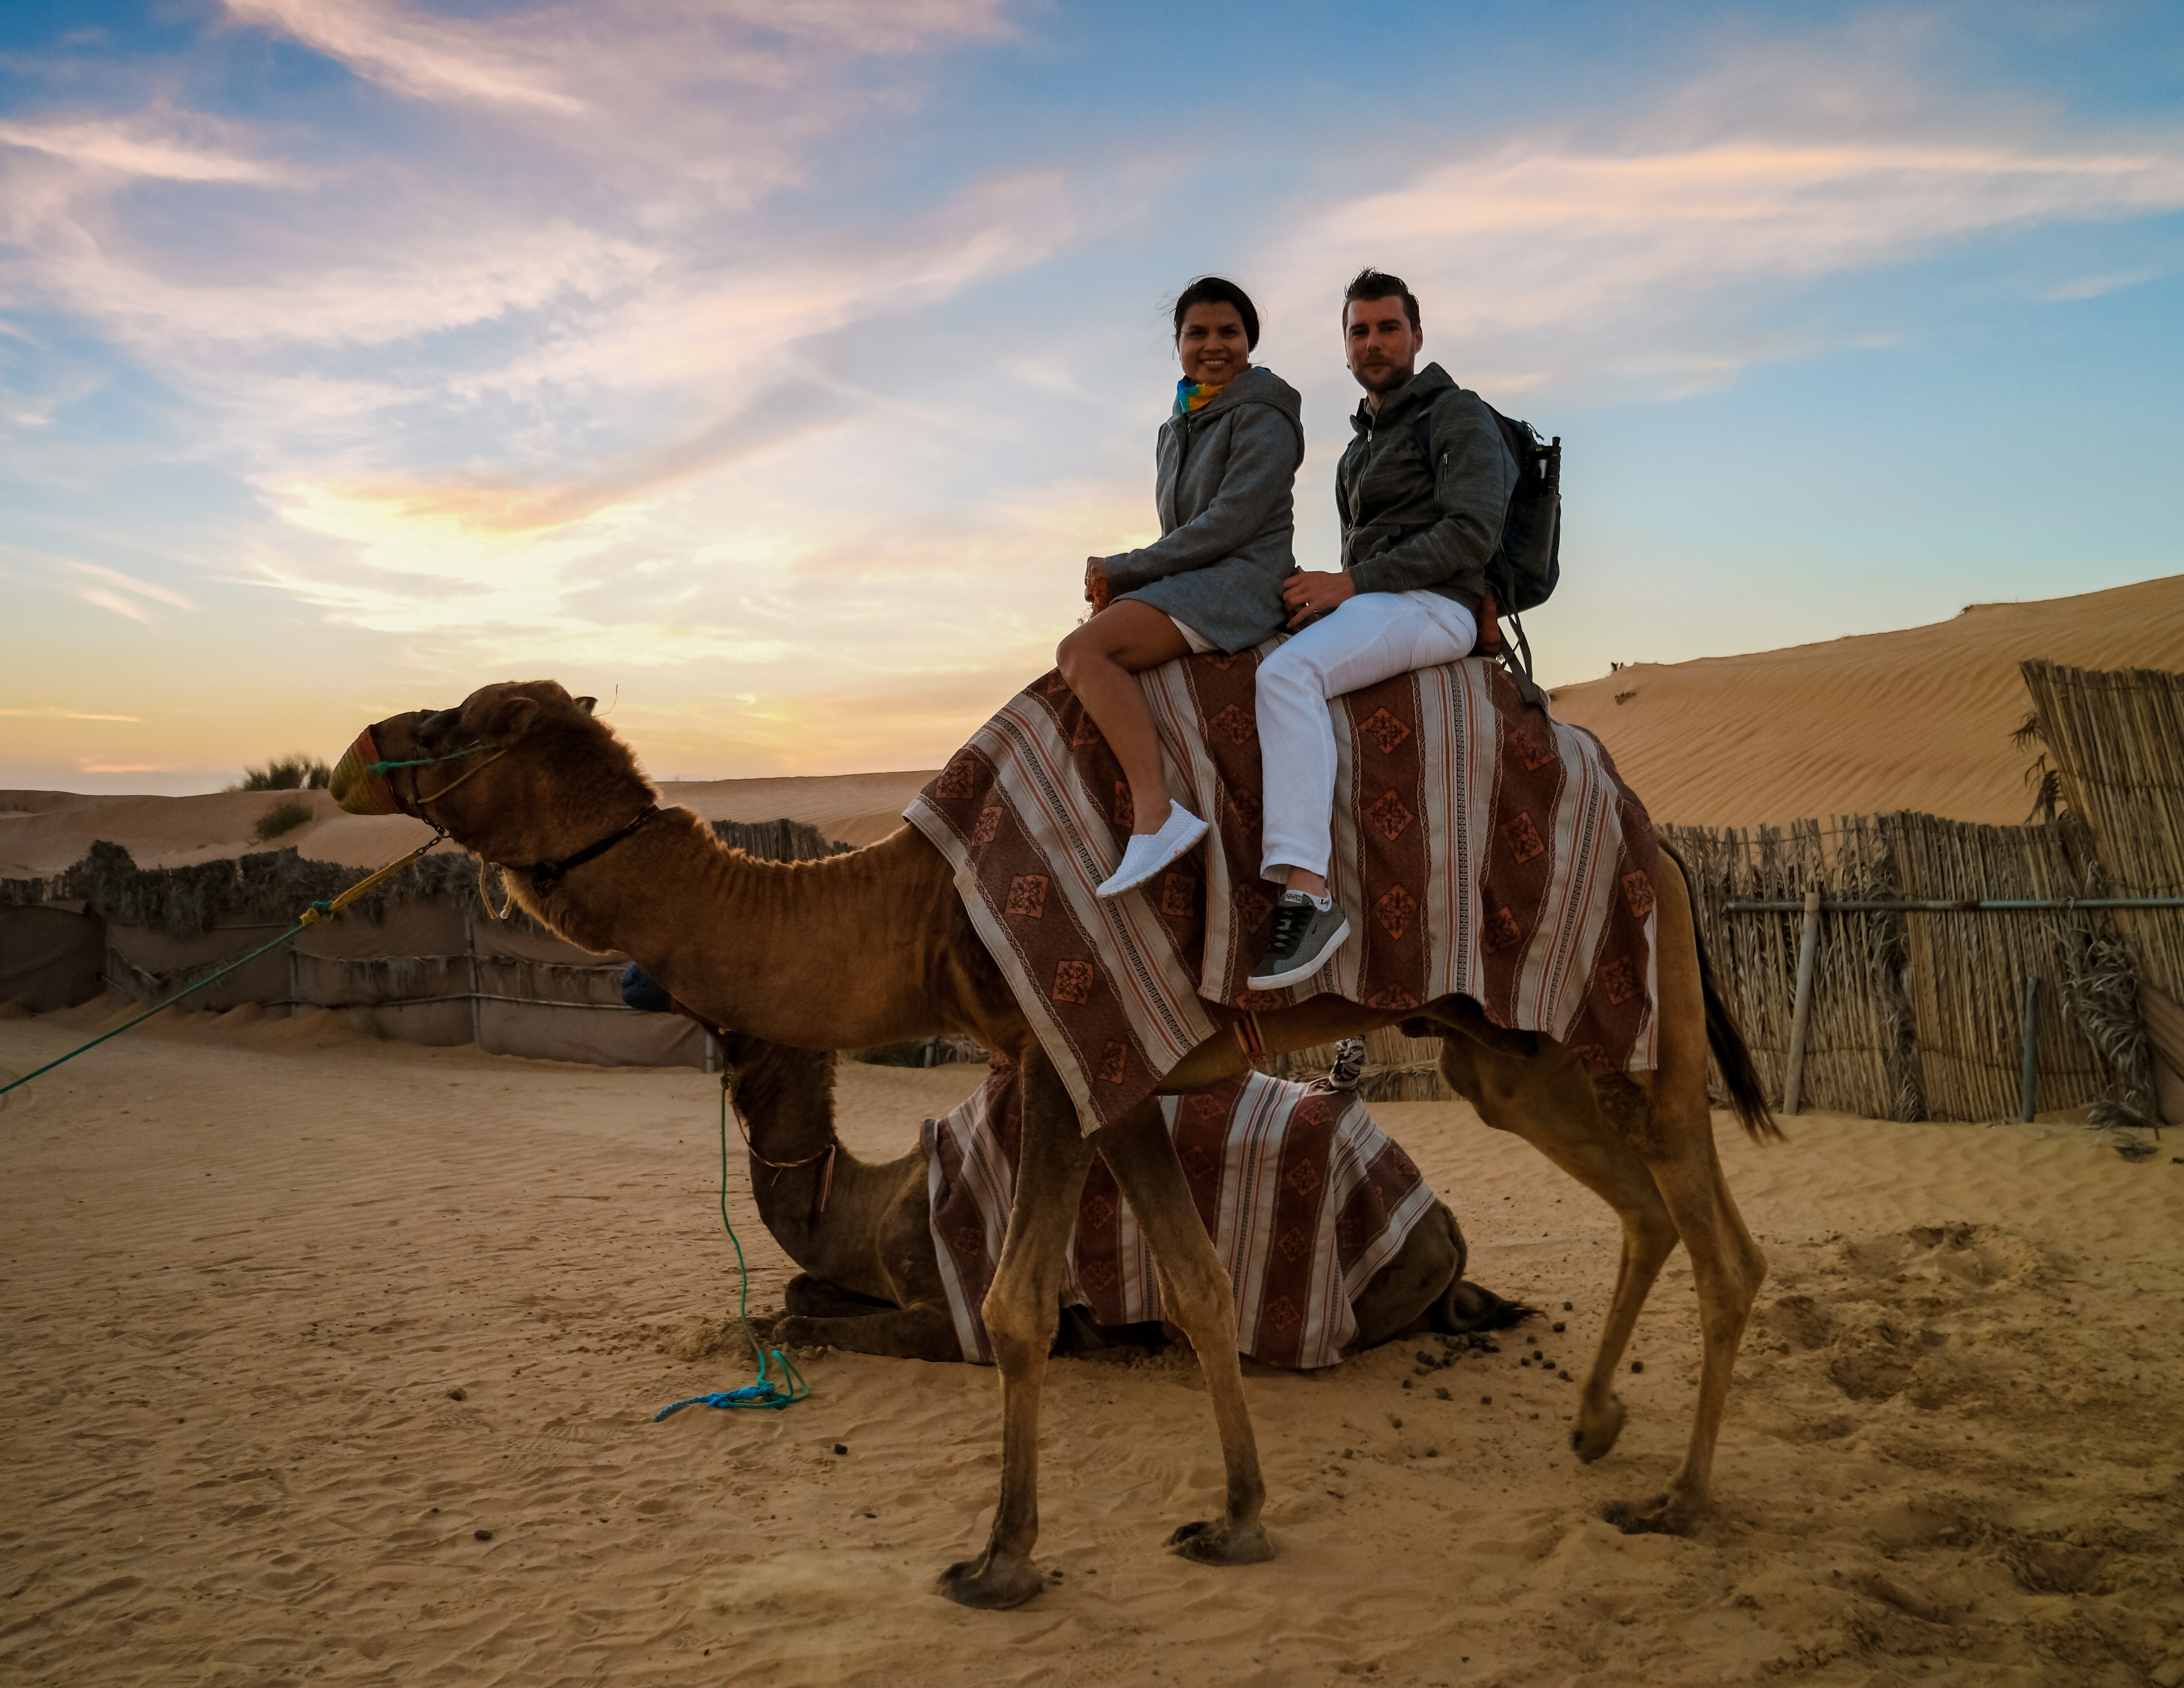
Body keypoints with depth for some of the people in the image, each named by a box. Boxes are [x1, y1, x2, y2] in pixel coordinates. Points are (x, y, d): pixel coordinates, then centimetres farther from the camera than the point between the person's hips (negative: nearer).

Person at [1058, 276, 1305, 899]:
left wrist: (1124, 568, -11)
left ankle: (1157, 815, -38)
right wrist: (1119, 580, 1)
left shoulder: (1262, 418, -6)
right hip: (1189, 590, 10)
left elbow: (1230, 524, -17)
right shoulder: (1176, 431, 21)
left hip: (1243, 585, -10)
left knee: (1085, 650, -26)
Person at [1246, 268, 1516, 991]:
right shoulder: (1358, 449, 29)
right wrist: (1317, 591, 8)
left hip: (1432, 607, -10)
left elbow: (1473, 534, -13)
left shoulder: (1459, 417, 2)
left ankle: (1309, 895, -45)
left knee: (1286, 672, -35)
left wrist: (1351, 583, -17)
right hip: (1364, 608, 10)